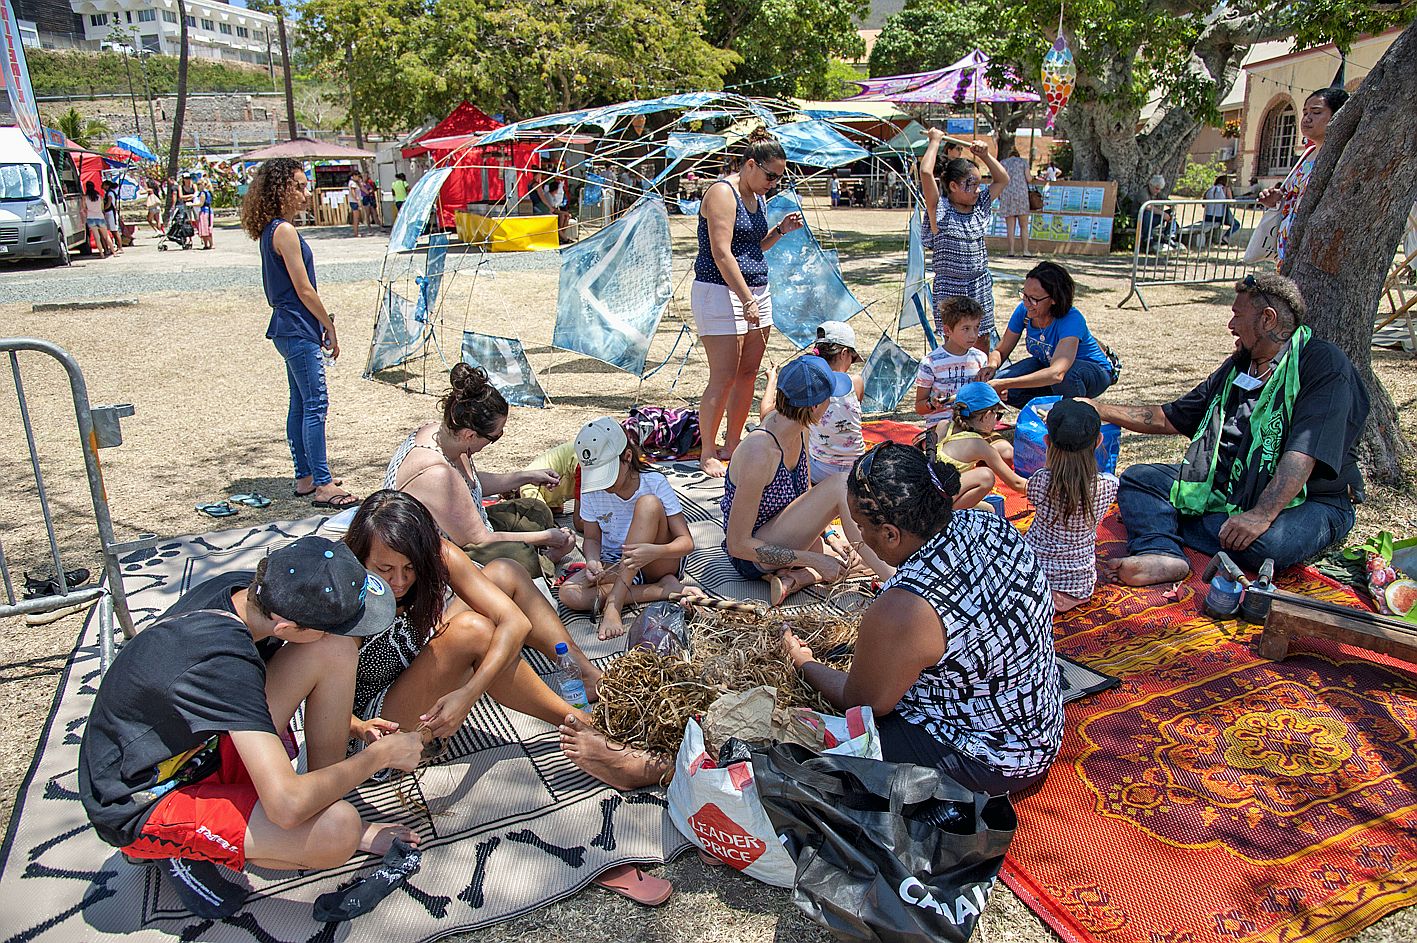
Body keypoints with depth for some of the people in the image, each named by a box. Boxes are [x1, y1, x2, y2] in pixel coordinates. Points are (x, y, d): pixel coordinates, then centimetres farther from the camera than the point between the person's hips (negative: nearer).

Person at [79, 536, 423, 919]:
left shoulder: (246, 589, -12)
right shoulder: (222, 661, -36)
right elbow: (287, 805, -39)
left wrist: (343, 721, 2)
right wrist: (379, 755, -23)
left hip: (205, 745, 8)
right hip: (140, 806, -8)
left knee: (335, 649, -14)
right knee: (337, 831, -33)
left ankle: (330, 806, -2)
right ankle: (178, 847, -5)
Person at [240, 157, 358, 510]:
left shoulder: (269, 230, 14)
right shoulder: (285, 231, -16)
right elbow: (304, 289, -16)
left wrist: (321, 324, 17)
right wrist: (329, 327, -8)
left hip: (288, 329, 10)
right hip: (298, 330, -10)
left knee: (300, 404, 14)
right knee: (315, 405, -8)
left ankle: (305, 478, 22)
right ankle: (323, 485, -5)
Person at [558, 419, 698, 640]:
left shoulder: (654, 483, -16)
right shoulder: (591, 490, -6)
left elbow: (686, 542, -18)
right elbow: (592, 538, 3)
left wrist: (655, 551, -40)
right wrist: (593, 561, -21)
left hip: (659, 565, -3)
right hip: (615, 566, 3)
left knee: (649, 503, -30)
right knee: (569, 594, -27)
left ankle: (614, 604, -33)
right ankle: (663, 590, -23)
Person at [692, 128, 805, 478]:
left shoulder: (757, 197, 15)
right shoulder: (723, 193, -11)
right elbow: (722, 254, -19)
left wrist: (781, 230, 8)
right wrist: (747, 300, -21)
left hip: (756, 292, 9)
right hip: (720, 293, -9)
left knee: (748, 373, 9)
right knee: (723, 378, -8)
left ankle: (732, 444, 21)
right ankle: (707, 454, 3)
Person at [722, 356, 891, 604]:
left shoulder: (799, 430, -4)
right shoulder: (760, 452, -29)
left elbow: (806, 494, 13)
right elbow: (737, 544, -25)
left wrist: (831, 535, -2)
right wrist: (815, 560, -24)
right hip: (751, 558, -9)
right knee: (840, 485, -22)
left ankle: (792, 580, -7)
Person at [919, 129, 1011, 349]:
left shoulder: (979, 208, 8)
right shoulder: (940, 211, -11)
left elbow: (1003, 180, 20)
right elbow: (926, 172, -23)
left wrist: (985, 155, 8)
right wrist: (935, 141, -10)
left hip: (981, 286, 6)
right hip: (950, 289, -6)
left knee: (983, 343, 10)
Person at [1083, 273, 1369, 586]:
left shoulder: (1324, 365, -12)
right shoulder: (1238, 366, 15)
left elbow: (1303, 454, -25)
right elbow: (1169, 419, 18)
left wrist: (1261, 515, -36)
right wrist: (1100, 410, 10)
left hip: (1308, 500, -7)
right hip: (1230, 489, 7)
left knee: (1267, 542, -40)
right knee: (1137, 478, -7)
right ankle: (1162, 556, -34)